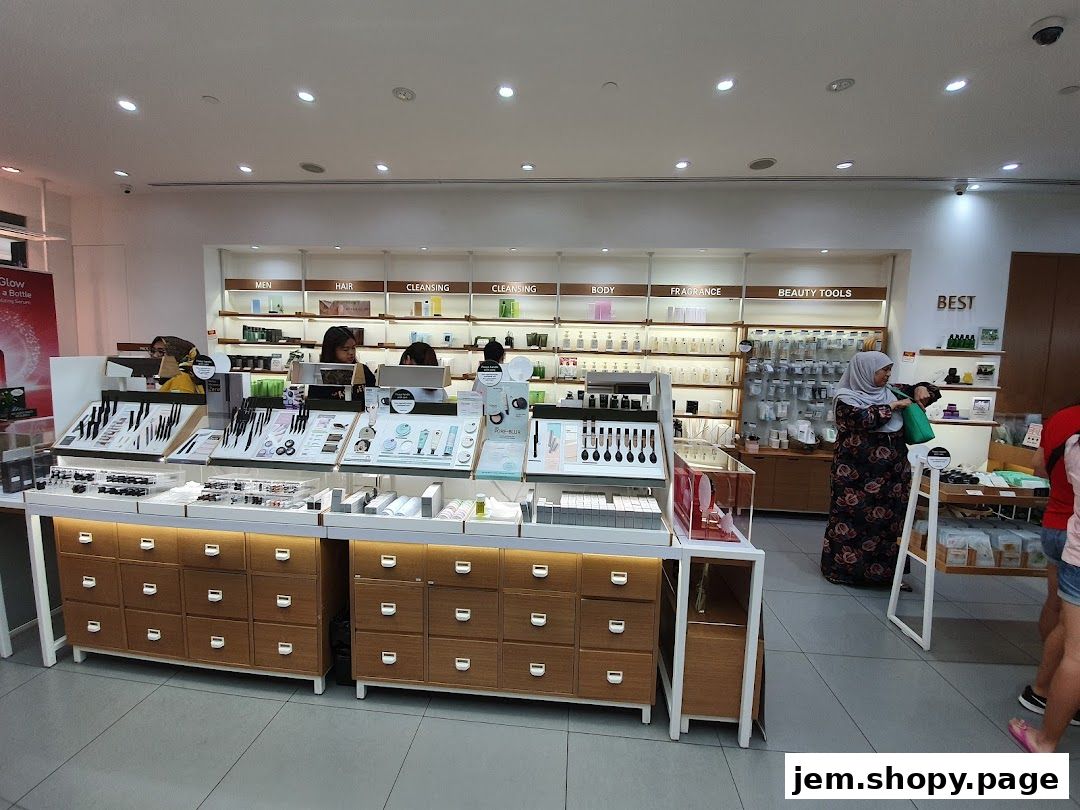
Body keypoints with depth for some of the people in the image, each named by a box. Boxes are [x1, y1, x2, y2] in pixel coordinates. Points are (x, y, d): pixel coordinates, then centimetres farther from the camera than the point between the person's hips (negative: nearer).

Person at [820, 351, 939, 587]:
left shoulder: (890, 392, 13)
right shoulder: (846, 397, -6)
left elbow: (916, 390, 26)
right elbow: (863, 418, -22)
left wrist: (922, 389, 4)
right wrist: (893, 406, -12)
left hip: (892, 473, 6)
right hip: (857, 473, -6)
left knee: (890, 519, 8)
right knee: (854, 518, -1)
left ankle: (884, 571, 18)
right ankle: (844, 567, 11)